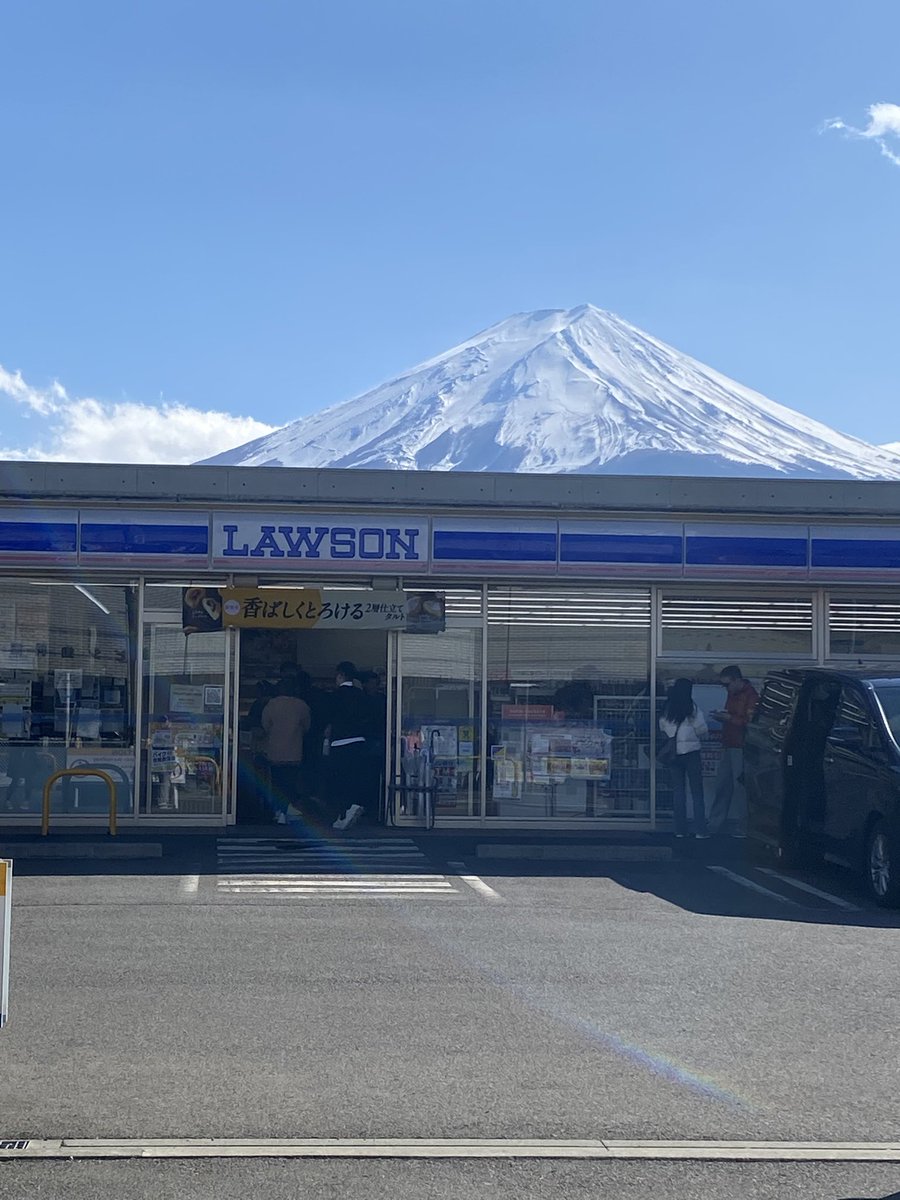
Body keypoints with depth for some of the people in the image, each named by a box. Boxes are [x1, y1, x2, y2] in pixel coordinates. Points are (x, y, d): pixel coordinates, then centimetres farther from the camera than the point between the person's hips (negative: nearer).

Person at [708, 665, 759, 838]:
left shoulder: (750, 696, -11)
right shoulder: (732, 695, 17)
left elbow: (750, 722, -17)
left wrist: (729, 717, -18)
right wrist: (721, 716, 8)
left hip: (741, 747, -9)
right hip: (728, 746, 9)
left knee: (740, 785, -7)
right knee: (722, 785, 8)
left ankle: (742, 828, -3)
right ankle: (714, 826, 12)